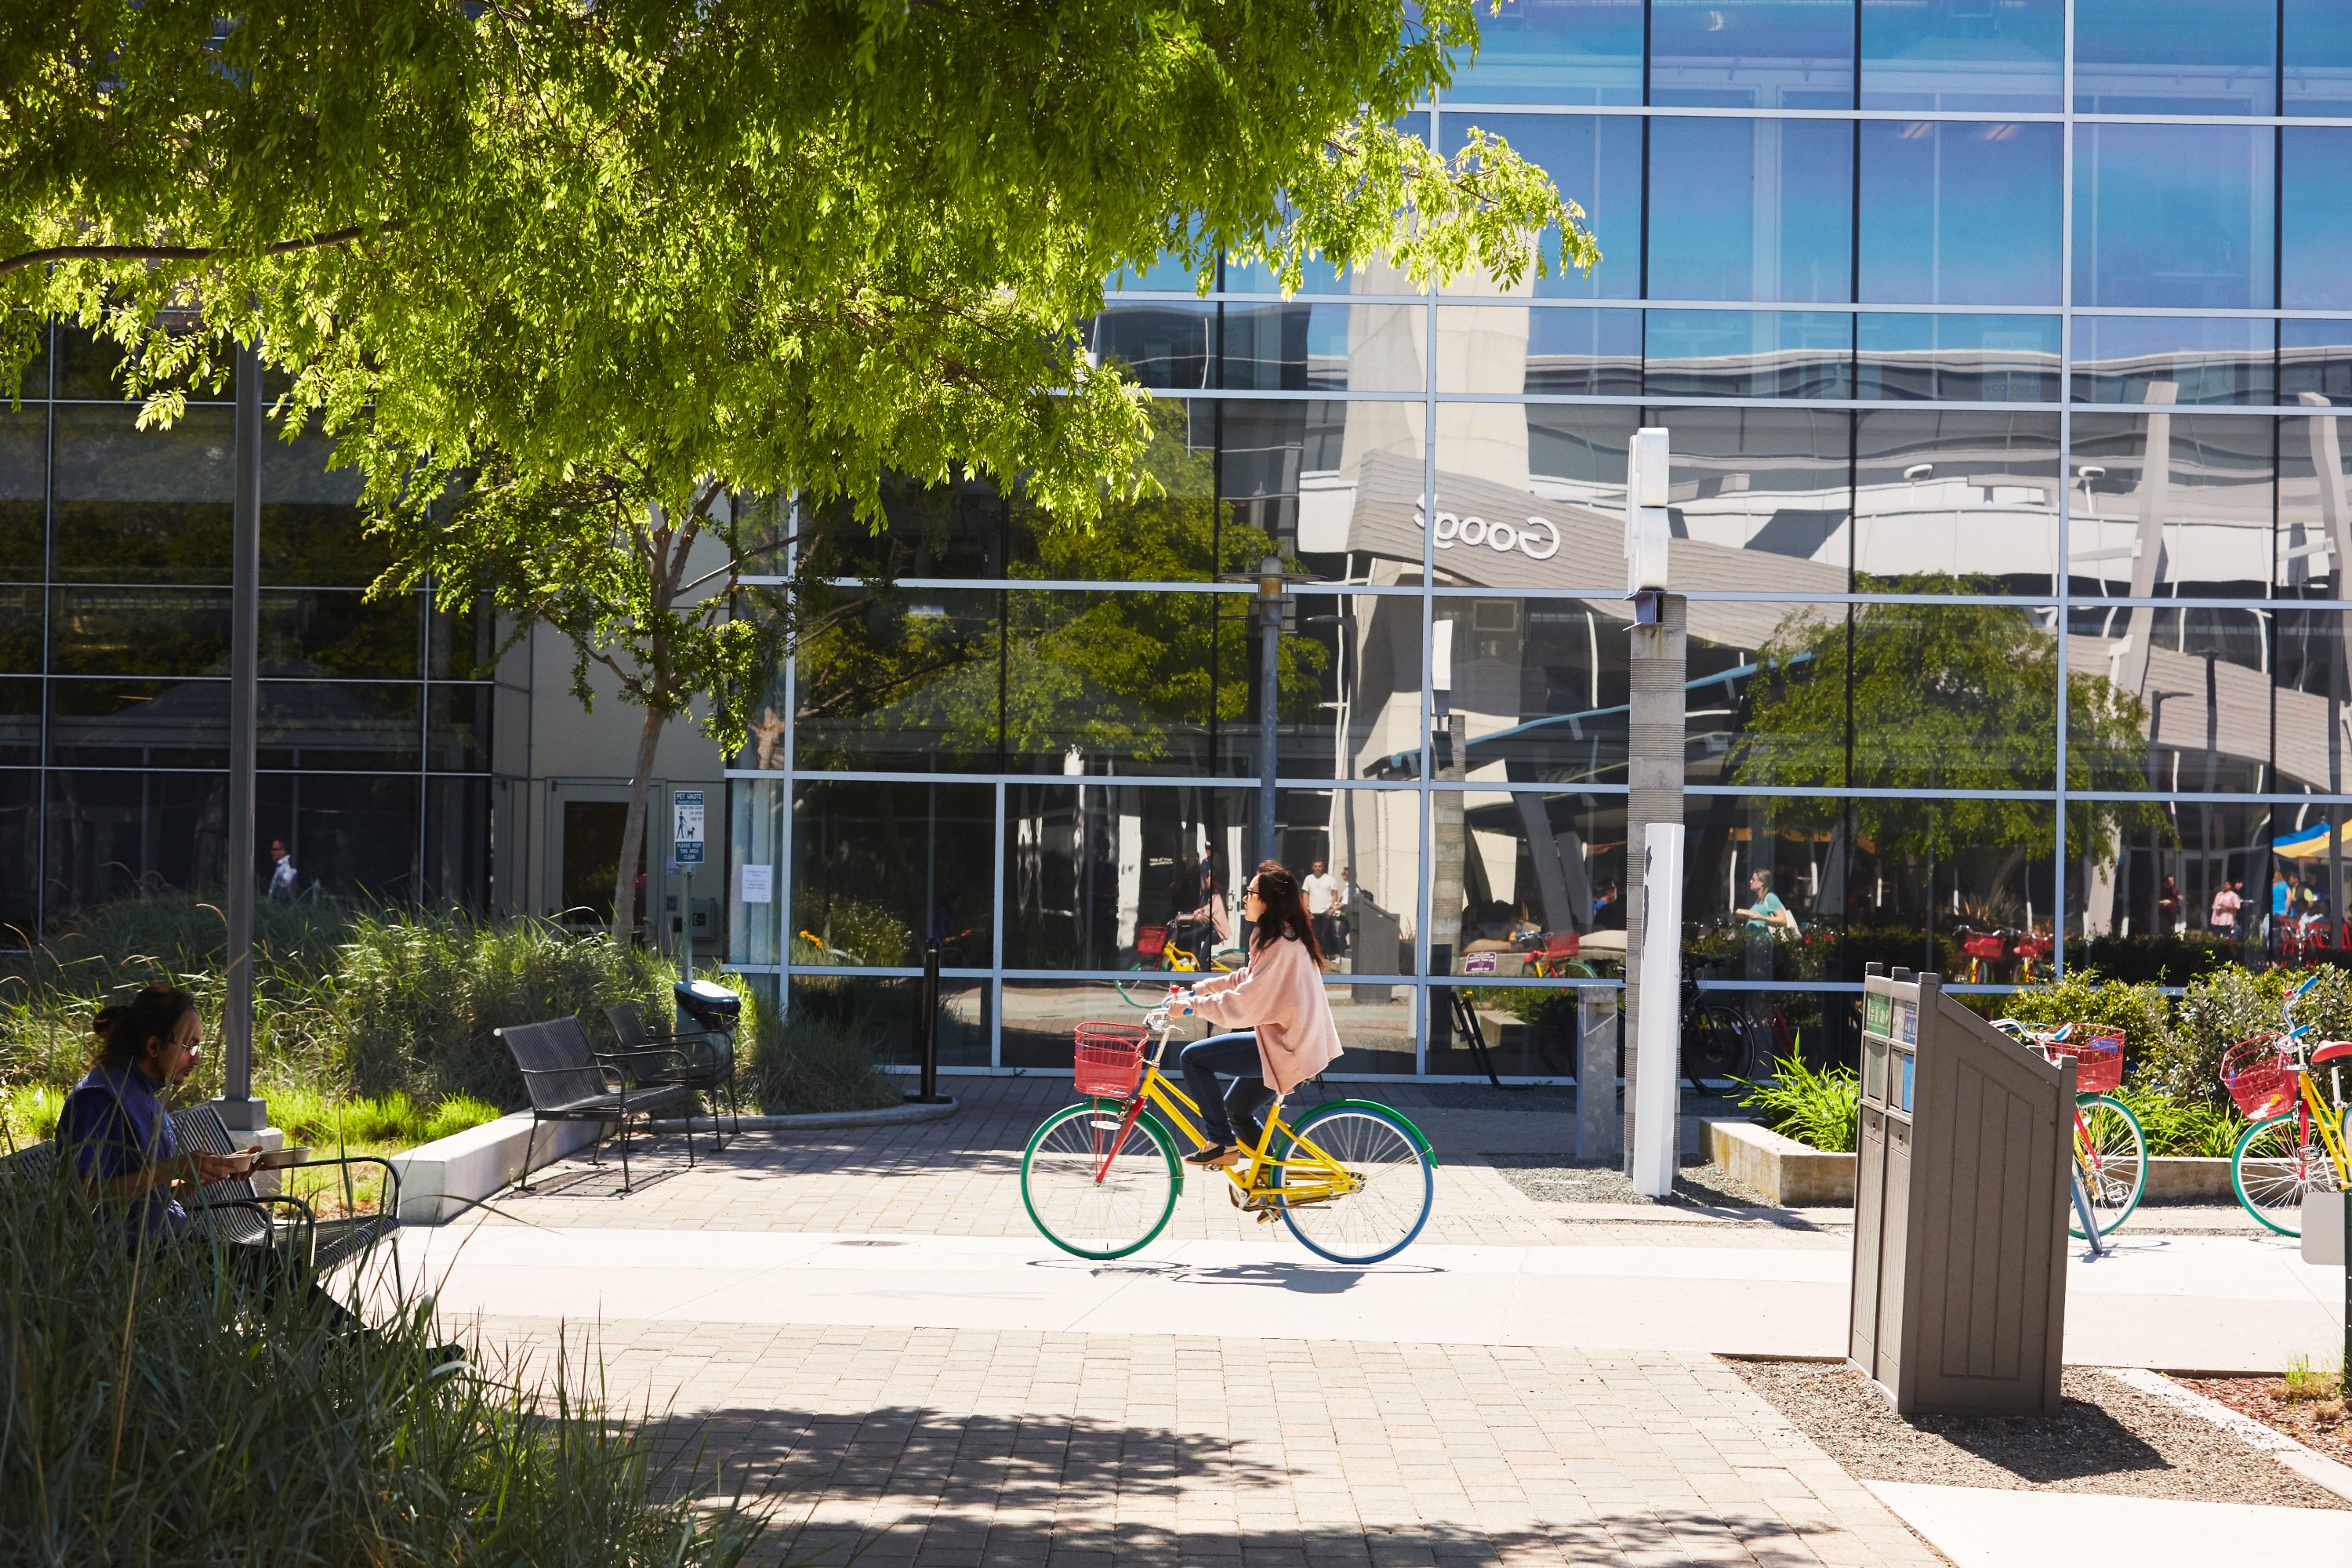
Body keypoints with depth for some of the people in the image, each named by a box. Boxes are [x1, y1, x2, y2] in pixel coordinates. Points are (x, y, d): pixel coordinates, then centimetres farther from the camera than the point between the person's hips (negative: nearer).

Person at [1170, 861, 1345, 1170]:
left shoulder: (1281, 946, -21)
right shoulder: (1281, 937, 11)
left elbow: (1243, 1004, -24)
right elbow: (1248, 980, 21)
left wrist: (1192, 1005, -15)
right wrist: (1197, 991, 14)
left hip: (1285, 1049, -10)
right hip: (1291, 1041, 10)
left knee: (1192, 1057, -10)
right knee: (1236, 1109, 22)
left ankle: (1222, 1143, -4)